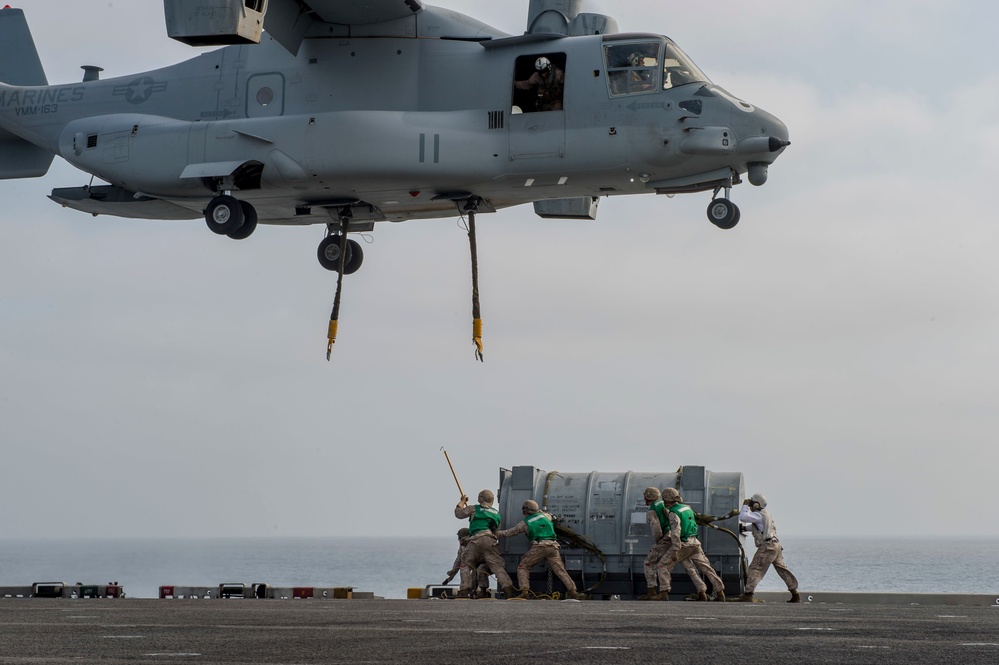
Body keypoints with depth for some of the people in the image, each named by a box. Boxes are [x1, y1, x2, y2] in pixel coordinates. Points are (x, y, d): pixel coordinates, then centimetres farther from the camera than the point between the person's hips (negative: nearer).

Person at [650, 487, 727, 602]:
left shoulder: (673, 513, -12)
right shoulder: (687, 507, 12)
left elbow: (676, 533, -22)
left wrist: (675, 551, -25)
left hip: (683, 544, -7)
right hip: (695, 543, 7)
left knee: (662, 566, 0)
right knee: (706, 568, 10)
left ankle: (664, 593, -8)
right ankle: (720, 593, 10)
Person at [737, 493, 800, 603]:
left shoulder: (758, 515, -9)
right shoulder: (766, 513, 21)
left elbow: (743, 517, -19)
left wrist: (745, 506, -4)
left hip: (767, 546, -9)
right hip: (776, 545, 9)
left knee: (755, 569, -10)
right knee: (782, 569, 14)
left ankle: (748, 595, -17)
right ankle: (795, 595, 15)